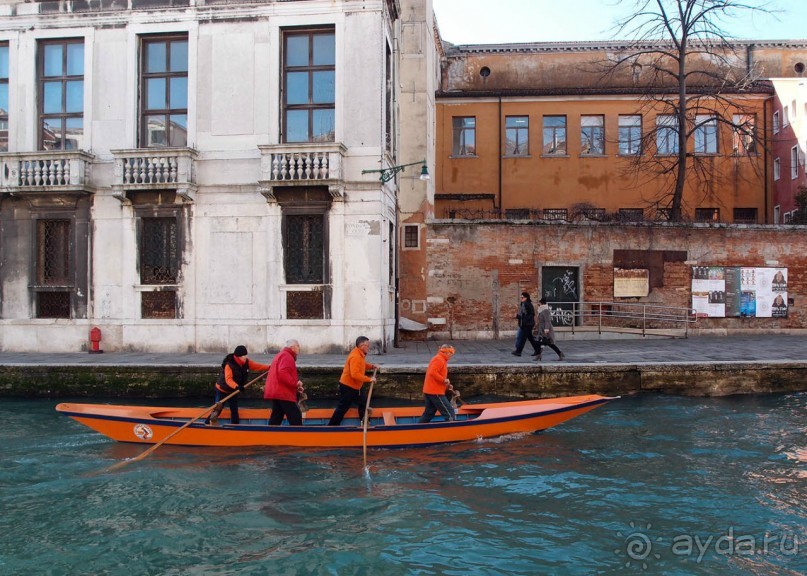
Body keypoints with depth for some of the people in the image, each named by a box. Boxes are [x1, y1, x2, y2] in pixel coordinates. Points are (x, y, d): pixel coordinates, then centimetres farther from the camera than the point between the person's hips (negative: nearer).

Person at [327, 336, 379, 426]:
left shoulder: (359, 354, 5)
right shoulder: (355, 357, -28)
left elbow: (362, 365, 25)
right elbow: (355, 374, -34)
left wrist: (371, 366, 8)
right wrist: (369, 379, -28)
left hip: (355, 386, 10)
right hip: (348, 387, -10)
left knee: (364, 402, 19)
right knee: (342, 408, -1)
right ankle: (331, 427, 8)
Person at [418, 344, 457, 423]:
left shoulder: (437, 359, 22)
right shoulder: (439, 359, -11)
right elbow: (433, 373, -24)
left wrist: (447, 385, 15)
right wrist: (444, 380, -18)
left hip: (429, 391, 10)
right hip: (435, 392, -10)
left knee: (428, 413, 16)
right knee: (450, 412, -8)